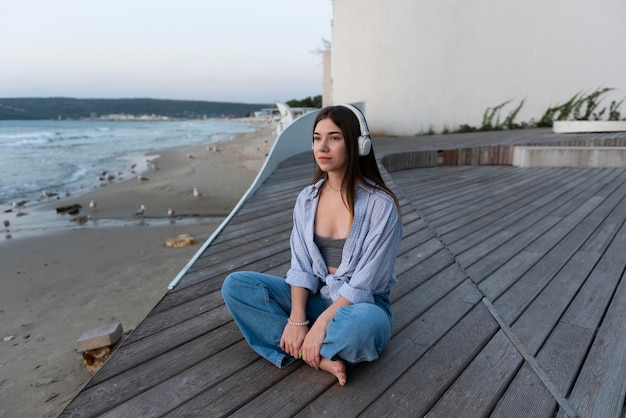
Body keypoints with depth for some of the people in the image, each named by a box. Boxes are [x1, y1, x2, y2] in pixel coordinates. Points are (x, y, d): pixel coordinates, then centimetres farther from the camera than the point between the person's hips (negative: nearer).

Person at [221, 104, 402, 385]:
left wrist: (321, 323, -24)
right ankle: (321, 357, -18)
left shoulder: (381, 205, -16)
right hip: (314, 296, 5)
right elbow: (301, 266, -5)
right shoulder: (307, 199, -1)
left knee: (364, 322, -41)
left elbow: (365, 282, -19)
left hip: (359, 306, -4)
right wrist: (296, 319, -18)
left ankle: (303, 349, -9)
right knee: (234, 285, -13)